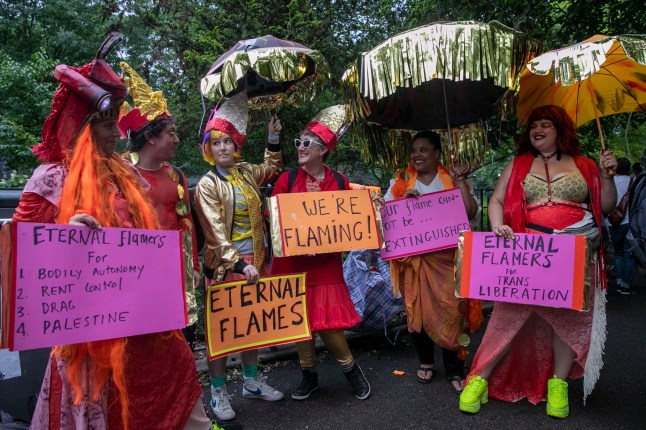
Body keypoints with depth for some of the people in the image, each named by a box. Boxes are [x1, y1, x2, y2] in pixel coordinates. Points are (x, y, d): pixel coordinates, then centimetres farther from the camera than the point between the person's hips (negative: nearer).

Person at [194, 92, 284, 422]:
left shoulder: (246, 173, 7)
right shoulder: (207, 184, -9)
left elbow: (271, 169, 31)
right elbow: (216, 233, -16)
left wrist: (273, 139, 22)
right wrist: (240, 264, -22)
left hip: (255, 261, 6)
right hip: (224, 265, -6)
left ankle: (252, 381, 32)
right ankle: (218, 392, 16)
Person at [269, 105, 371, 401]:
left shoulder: (339, 182, 1)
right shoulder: (287, 179, -1)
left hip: (326, 264, -1)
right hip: (292, 263, 1)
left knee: (326, 322, -1)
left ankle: (350, 368, 26)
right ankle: (309, 374, 32)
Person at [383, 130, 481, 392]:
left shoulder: (452, 180, 5)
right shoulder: (402, 181, 8)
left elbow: (471, 212, -6)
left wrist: (460, 182, -9)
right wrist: (403, 199, -13)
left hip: (447, 257, -1)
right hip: (414, 257, 2)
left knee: (451, 310, -3)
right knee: (417, 309, 7)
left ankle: (454, 370, 12)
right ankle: (425, 361, 27)